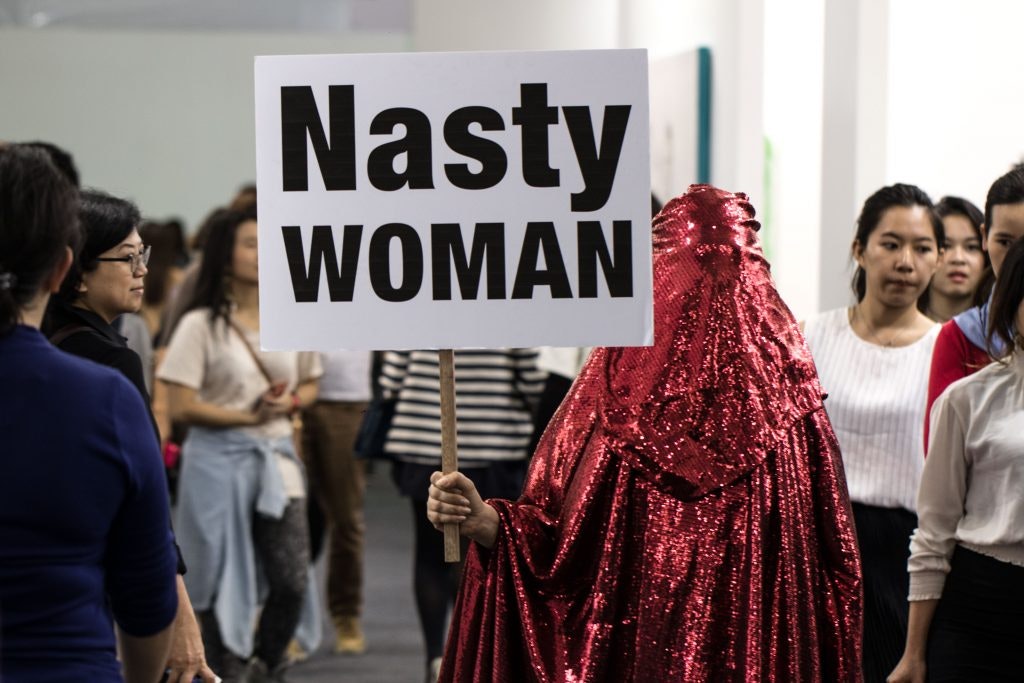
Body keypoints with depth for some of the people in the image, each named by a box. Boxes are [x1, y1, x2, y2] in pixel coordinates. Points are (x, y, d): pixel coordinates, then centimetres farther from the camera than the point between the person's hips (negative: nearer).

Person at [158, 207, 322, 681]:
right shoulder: (201, 325, -7)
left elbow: (309, 386, 17)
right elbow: (180, 407, -10)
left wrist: (289, 403, -5)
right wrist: (249, 416, -12)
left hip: (276, 456, 4)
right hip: (218, 459, -4)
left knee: (292, 579, -1)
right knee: (223, 580, 2)